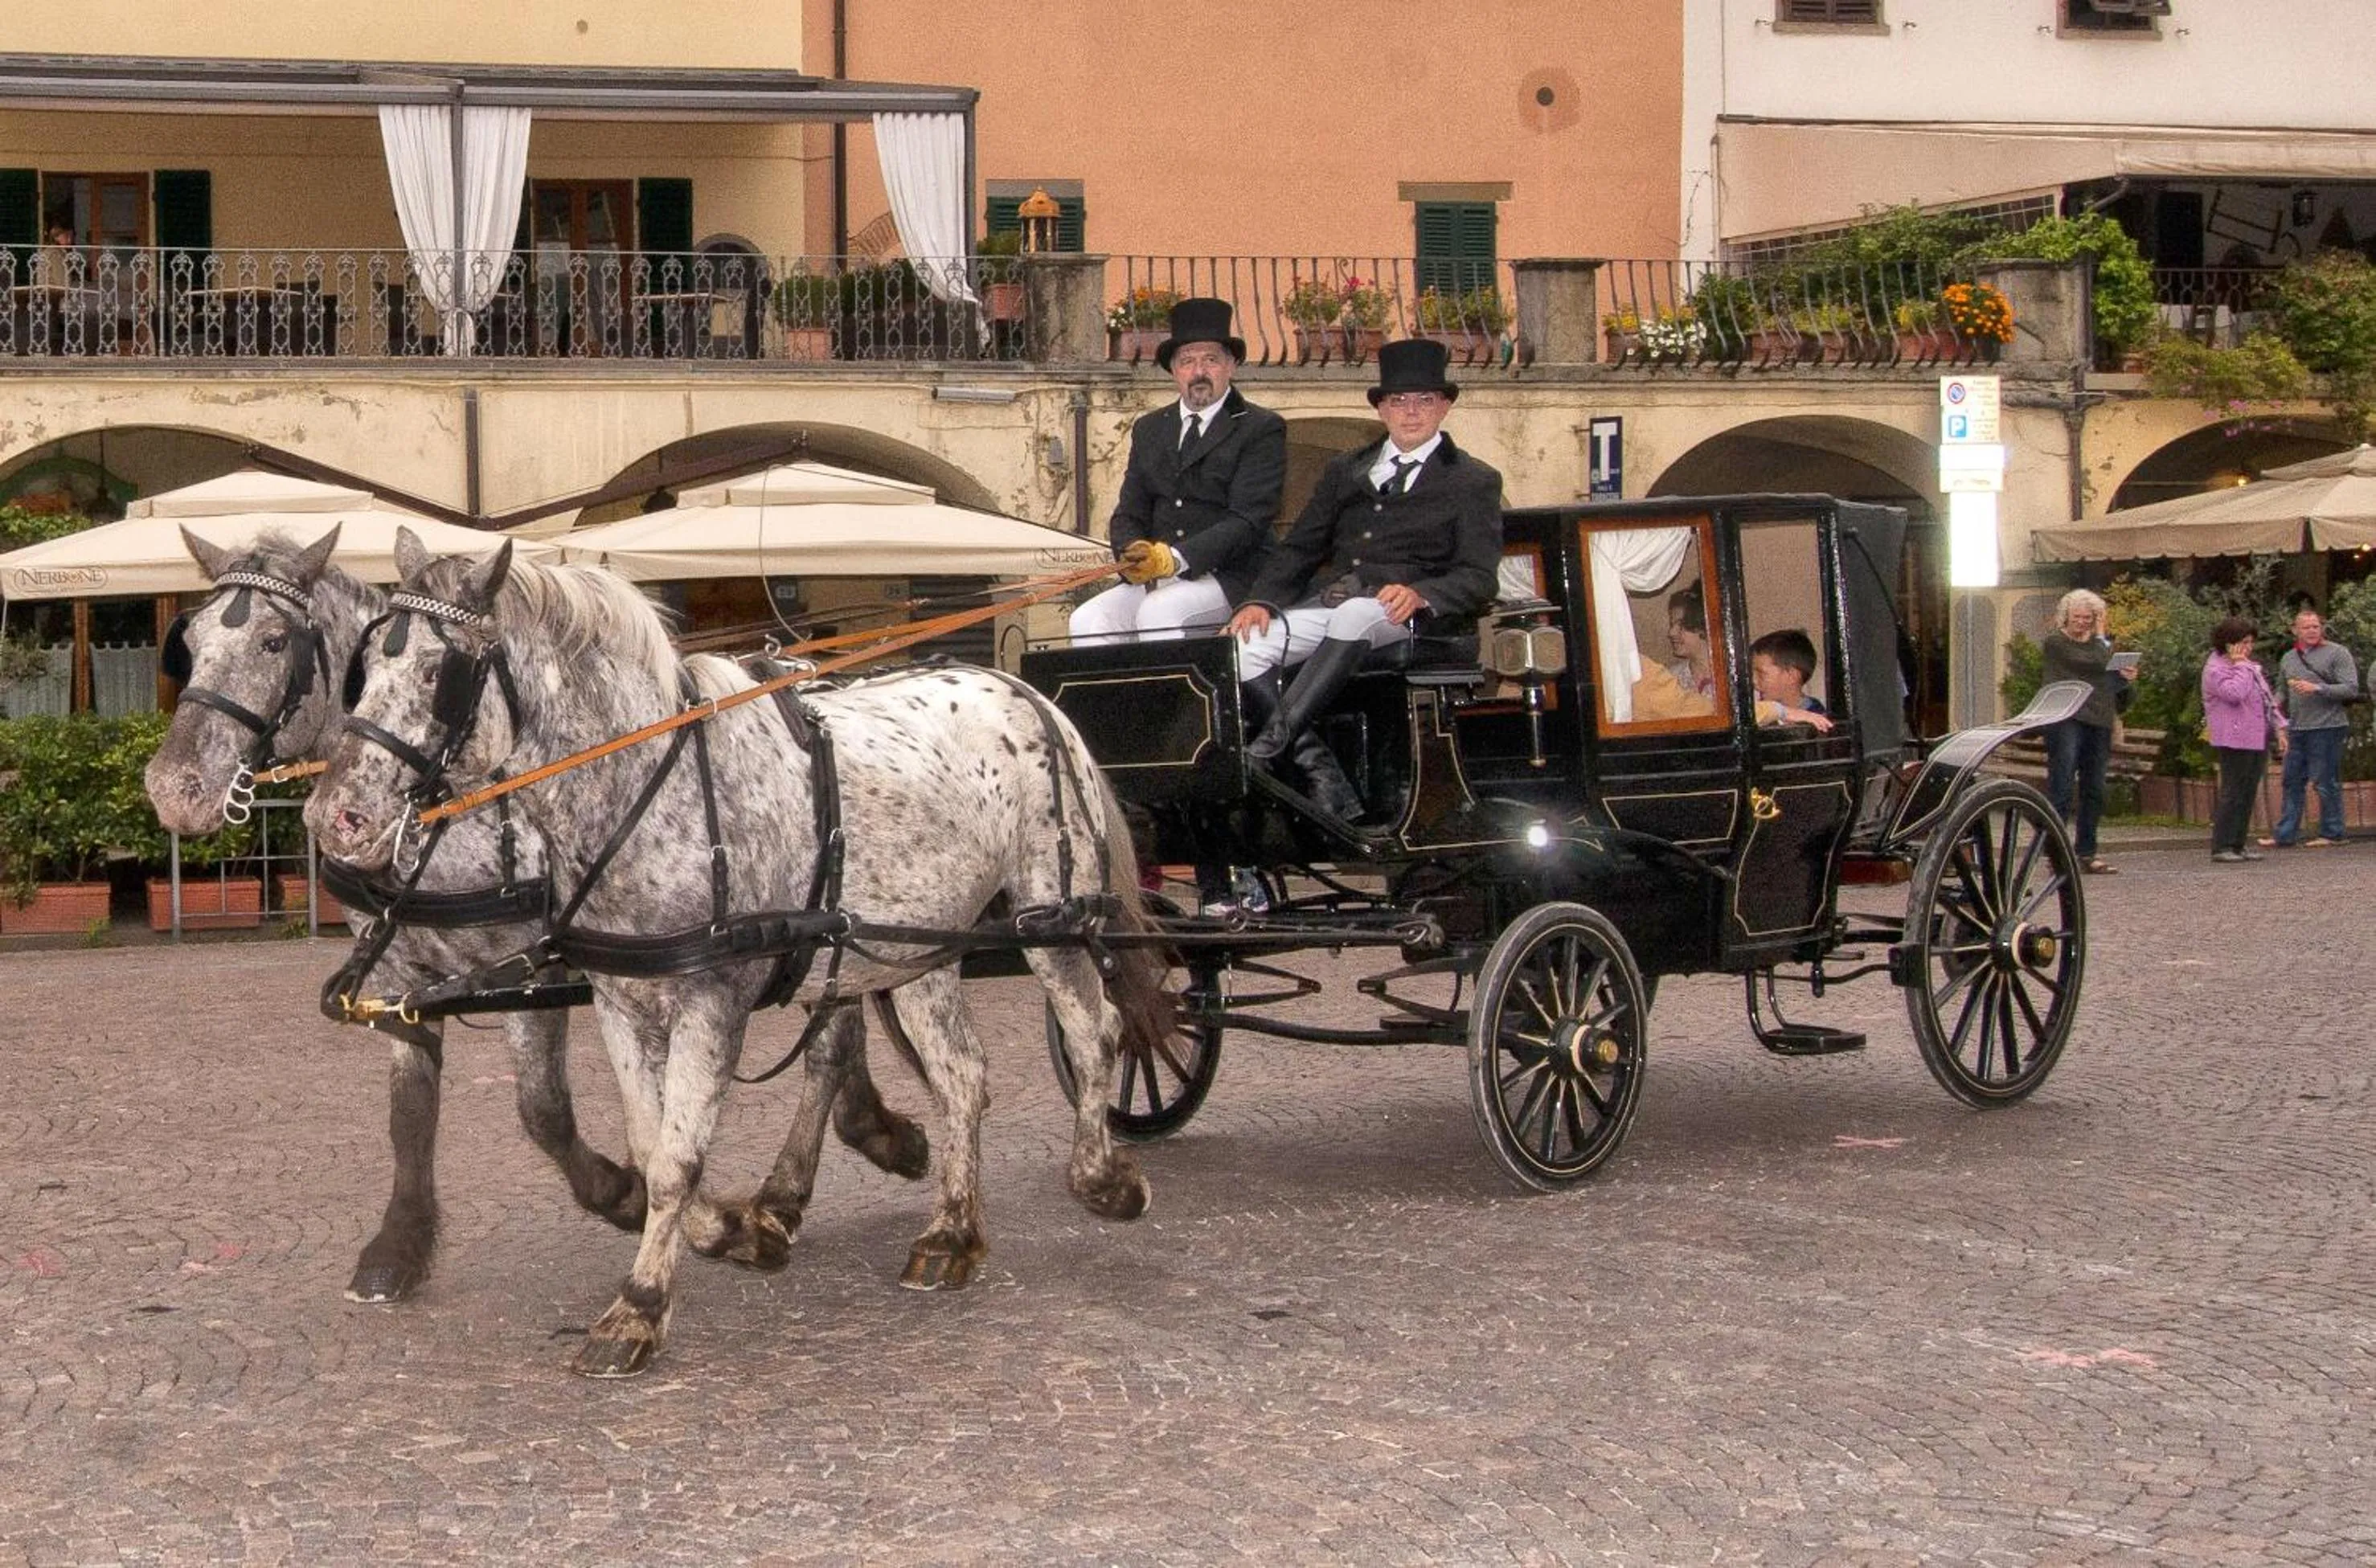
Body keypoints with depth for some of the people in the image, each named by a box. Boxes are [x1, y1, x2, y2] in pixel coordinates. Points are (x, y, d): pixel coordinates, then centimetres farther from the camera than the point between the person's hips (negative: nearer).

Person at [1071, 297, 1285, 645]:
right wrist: (1133, 555, -10)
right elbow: (1128, 514, 15)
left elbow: (1248, 521, -11)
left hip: (1228, 579, -5)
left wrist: (1174, 558, -23)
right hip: (1152, 579, 5)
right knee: (1088, 621, -21)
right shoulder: (1150, 430, 19)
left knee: (1158, 612, -33)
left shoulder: (1262, 429, 0)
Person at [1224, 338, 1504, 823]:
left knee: (1354, 613, -41)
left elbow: (1479, 579, 1)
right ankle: (1320, 776, -30)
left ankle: (1273, 743, -46)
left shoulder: (1474, 483, 12)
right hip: (1326, 602, 5)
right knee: (1242, 645, -25)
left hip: (1404, 612, -5)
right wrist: (1261, 600, -2)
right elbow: (1299, 548, 19)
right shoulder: (1345, 471, 26)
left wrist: (1419, 595, -21)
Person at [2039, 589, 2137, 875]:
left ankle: (2086, 852, 13)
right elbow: (2096, 663, -14)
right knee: (2062, 787, -11)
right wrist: (2101, 640, 3)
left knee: (2094, 791, 7)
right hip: (2066, 720, -6)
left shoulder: (2101, 646, 19)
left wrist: (2128, 681, -2)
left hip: (2099, 723, 6)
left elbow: (2121, 696, 20)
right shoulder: (2055, 643, 1)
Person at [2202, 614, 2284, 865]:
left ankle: (2238, 845, 12)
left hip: (2258, 739, 9)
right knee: (2233, 793, -10)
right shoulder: (2215, 669, -8)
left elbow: (2268, 698, 24)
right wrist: (2240, 666, -12)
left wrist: (2279, 728, 16)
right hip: (2235, 741, -9)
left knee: (2248, 794, 8)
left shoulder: (2249, 666, 21)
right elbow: (2234, 694, -25)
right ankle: (2221, 847, -7)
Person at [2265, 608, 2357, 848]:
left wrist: (2317, 689, -19)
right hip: (2296, 729, 6)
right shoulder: (2288, 659, 17)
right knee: (2292, 782, 7)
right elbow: (2282, 692, 27)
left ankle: (2331, 833, 6)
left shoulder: (2337, 653, -3)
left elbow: (2351, 689, -10)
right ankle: (2285, 835, 11)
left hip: (2326, 727, -6)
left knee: (2326, 783, -3)